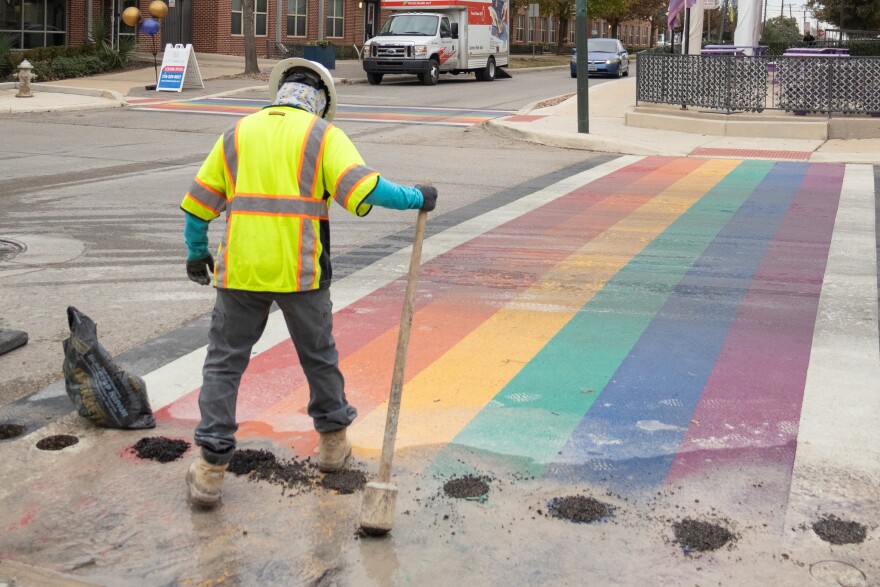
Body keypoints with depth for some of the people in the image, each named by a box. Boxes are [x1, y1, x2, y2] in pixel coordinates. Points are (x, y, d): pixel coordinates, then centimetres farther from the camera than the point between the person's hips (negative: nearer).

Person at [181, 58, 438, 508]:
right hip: (299, 270, -1)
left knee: (224, 362, 9)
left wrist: (196, 253, 27)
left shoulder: (238, 132, 12)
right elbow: (363, 189, -12)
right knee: (318, 355, 19)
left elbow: (198, 201, 14)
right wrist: (414, 198, 1)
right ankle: (332, 441, 35)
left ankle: (211, 468, 4)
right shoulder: (323, 135, 2)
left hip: (240, 269, 1)